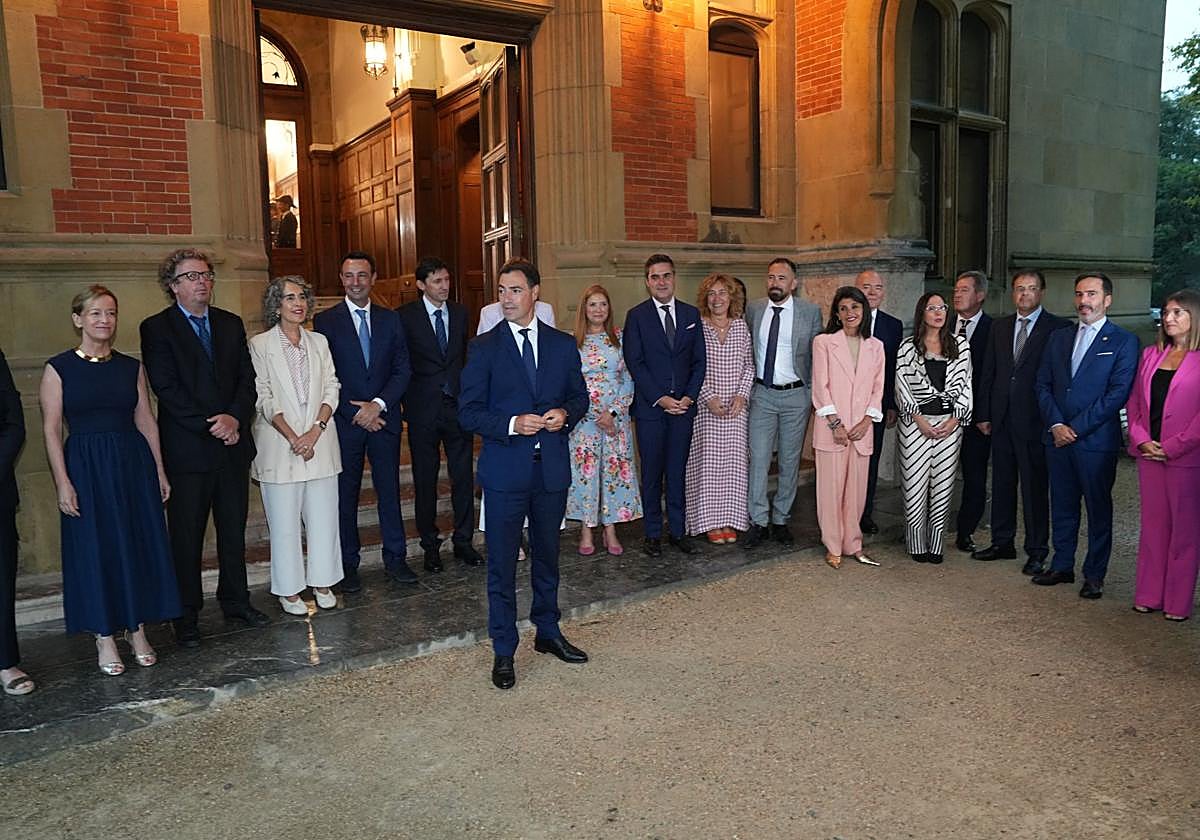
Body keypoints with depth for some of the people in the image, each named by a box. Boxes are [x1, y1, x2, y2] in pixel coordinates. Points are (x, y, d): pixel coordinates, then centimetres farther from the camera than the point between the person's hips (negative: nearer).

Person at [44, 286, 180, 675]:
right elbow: (51, 429, -5)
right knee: (95, 549, 3)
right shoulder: (59, 368, -3)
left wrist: (159, 471, 6)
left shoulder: (131, 367, 7)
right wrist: (63, 483, -11)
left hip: (134, 463, 3)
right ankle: (105, 638, 17)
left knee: (140, 545, 7)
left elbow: (146, 420, 9)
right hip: (86, 466, -3)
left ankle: (138, 631, 22)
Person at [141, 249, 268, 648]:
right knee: (186, 536, 5)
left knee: (234, 529, 14)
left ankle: (235, 600, 28)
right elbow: (166, 389, -11)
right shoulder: (157, 328, -3)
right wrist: (211, 425, -16)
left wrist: (235, 418, -11)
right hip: (187, 449, -4)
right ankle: (187, 615, 16)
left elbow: (247, 379, 6)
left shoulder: (231, 324, 11)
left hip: (233, 444, 4)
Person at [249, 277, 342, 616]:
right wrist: (293, 438, -13)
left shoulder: (319, 342, 10)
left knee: (323, 515, 7)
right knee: (284, 520, 3)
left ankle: (322, 583, 21)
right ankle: (288, 590, 15)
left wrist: (316, 430, -9)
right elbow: (264, 397, -6)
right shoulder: (260, 344, -1)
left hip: (320, 441, 4)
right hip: (279, 444, -3)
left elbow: (331, 389, 6)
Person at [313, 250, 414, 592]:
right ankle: (348, 565, 17)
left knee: (390, 490, 8)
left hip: (384, 418, 2)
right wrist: (355, 413, -11)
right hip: (344, 421, -2)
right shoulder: (325, 321, 0)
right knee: (345, 495, 6)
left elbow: (403, 369, 3)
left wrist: (378, 404, -11)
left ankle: (395, 558, 19)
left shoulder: (390, 319, 8)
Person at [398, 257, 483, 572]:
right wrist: (407, 401, -3)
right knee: (425, 481, 7)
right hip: (423, 408, -3)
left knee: (464, 477, 6)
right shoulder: (406, 316, -4)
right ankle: (430, 546, 20)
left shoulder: (460, 312, 8)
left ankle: (463, 541, 20)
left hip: (458, 405, 3)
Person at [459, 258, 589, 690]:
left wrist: (565, 414, -9)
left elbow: (579, 396, 13)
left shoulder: (563, 344, 5)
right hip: (505, 470, -3)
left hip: (552, 468, 3)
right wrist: (511, 424, -20)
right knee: (502, 563, 3)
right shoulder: (484, 347, -3)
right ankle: (503, 651, 17)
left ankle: (548, 631, 36)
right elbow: (469, 412, -5)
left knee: (547, 554, 18)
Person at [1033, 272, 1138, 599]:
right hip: (1057, 437, 5)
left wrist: (1076, 428, -14)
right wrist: (1055, 425, -6)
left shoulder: (1123, 341, -3)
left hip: (1097, 440, -4)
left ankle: (1095, 575, 16)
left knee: (1099, 509, 6)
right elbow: (1043, 384, 8)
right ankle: (1062, 566, 24)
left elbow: (1118, 394, -11)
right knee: (1062, 506, 12)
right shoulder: (1059, 338, 12)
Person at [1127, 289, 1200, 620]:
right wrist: (1142, 440, -2)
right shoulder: (1150, 355, 10)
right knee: (1152, 524, 12)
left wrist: (1172, 447, -14)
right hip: (1149, 455, 5)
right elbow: (1134, 402, 10)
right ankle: (1149, 595, 21)